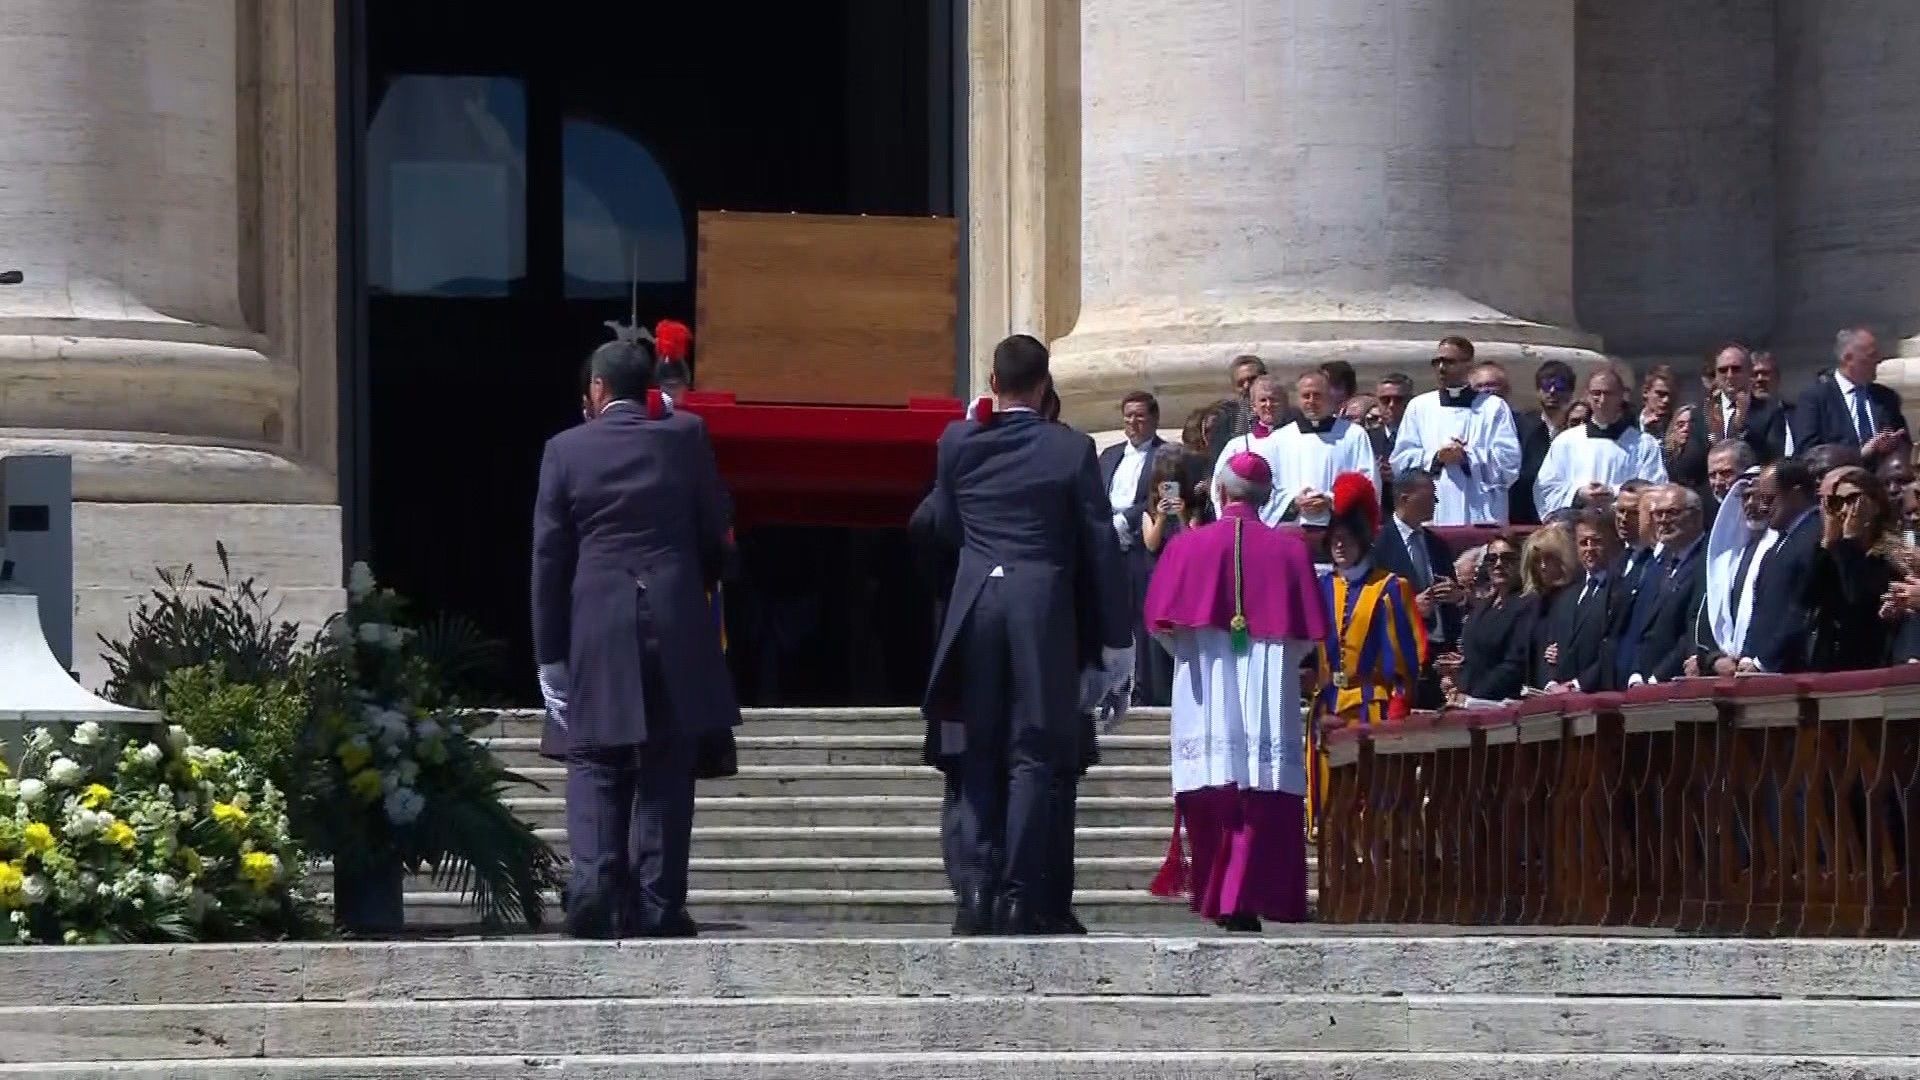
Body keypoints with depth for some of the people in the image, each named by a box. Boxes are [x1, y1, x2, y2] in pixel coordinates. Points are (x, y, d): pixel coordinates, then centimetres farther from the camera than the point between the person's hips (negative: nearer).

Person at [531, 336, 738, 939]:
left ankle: (593, 881, -18)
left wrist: (550, 656, 4)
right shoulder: (686, 437, 4)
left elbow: (549, 557, 1)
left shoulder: (566, 450, 2)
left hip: (594, 636, -1)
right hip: (678, 630, 1)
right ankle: (657, 906, 3)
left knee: (595, 770, 3)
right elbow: (715, 533, 5)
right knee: (665, 773, 5)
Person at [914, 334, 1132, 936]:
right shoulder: (1071, 450, -2)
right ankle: (1021, 898, -3)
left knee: (977, 755, 8)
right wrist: (1116, 640, 5)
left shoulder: (958, 442, 3)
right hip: (1046, 609, -2)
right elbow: (1100, 546, 0)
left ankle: (974, 890, -3)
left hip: (975, 606, 2)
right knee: (1032, 757, 1)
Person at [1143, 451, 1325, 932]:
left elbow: (1163, 622, 0)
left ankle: (1210, 894, 8)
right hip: (1269, 692, 0)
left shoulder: (1188, 546, 0)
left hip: (1205, 694, 0)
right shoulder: (1290, 550, 2)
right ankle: (1244, 898, -14)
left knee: (1210, 801, 6)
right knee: (1262, 799, -3)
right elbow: (1308, 633, 3)